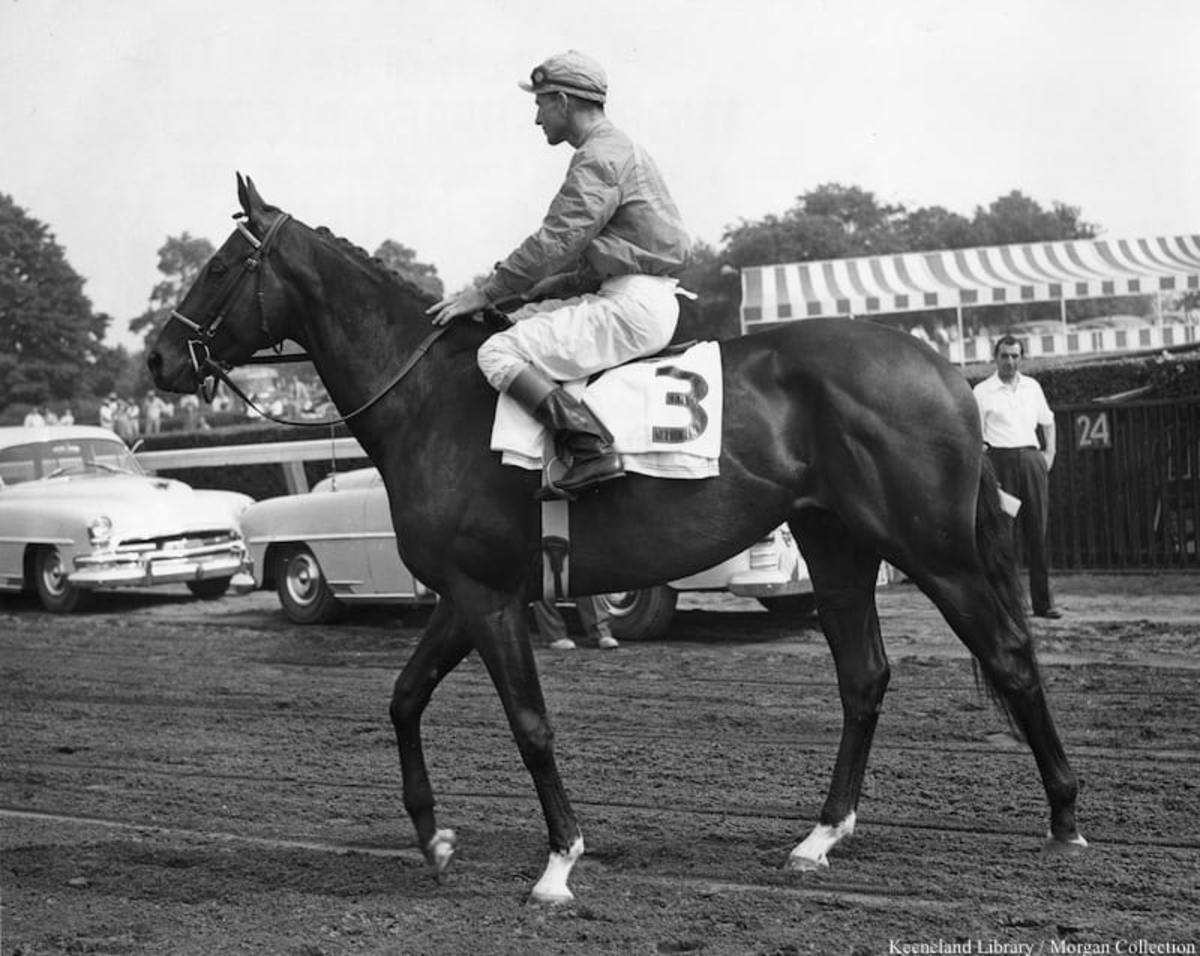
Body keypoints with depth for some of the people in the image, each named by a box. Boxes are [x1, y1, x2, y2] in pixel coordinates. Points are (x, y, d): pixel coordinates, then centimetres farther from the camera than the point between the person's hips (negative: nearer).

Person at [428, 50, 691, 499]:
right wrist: (529, 294, 18)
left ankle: (591, 449, -25)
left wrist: (483, 295, -9)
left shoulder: (599, 158, -11)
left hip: (632, 308, -11)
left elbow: (553, 243, -16)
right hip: (634, 297, 11)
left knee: (498, 354, -14)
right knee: (523, 319, 20)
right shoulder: (619, 151, 23)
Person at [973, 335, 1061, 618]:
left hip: (1032, 459, 4)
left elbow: (1047, 421, 26)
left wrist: (1049, 452, 15)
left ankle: (1043, 602, 4)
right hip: (1001, 460, -4)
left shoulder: (1032, 387, 15)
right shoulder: (982, 391, 2)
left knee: (1037, 531, 1)